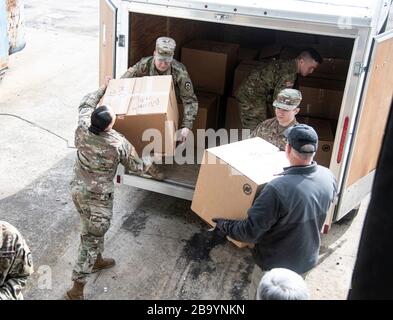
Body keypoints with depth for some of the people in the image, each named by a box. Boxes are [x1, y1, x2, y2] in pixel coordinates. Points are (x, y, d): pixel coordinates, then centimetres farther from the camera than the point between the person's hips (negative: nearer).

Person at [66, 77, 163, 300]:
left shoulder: (83, 127, -13)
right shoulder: (119, 144, -25)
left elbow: (86, 104, 11)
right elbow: (136, 166, -7)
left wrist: (103, 88, 23)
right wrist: (155, 171, 13)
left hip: (78, 189, 7)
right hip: (98, 196, -7)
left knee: (92, 231, 28)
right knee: (91, 239, 4)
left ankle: (97, 260, 51)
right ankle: (76, 290, 11)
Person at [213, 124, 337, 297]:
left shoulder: (278, 189, -38)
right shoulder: (329, 177, -17)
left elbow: (250, 232, -30)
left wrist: (225, 226, -11)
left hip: (276, 266, -5)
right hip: (308, 261, 5)